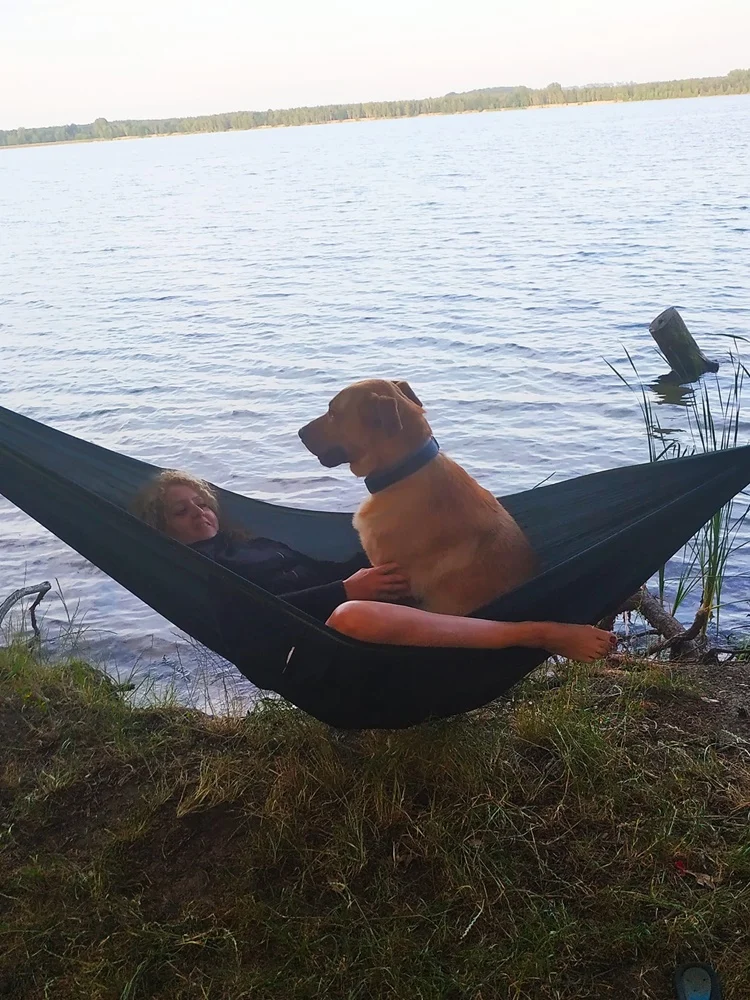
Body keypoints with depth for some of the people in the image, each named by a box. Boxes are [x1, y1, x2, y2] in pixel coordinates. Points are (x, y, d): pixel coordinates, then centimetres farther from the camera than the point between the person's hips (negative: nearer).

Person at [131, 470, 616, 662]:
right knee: (353, 614, -42)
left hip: (345, 609, 9)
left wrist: (386, 560, 2)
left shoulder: (255, 545, 32)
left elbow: (323, 570, 23)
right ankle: (540, 634, -44)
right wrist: (346, 591, -20)